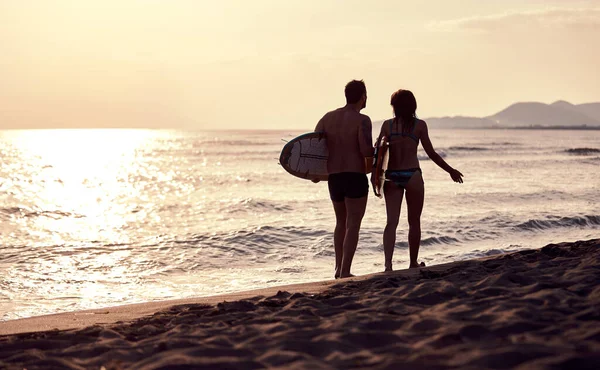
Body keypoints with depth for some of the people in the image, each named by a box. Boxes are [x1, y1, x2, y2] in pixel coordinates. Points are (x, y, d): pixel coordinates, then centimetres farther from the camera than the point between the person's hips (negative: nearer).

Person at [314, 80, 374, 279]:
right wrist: (368, 168, -1)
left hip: (334, 178, 6)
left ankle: (338, 268, 20)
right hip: (355, 177, -5)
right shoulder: (362, 120, -10)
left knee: (341, 222, 21)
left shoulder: (328, 117, 7)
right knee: (353, 225, 0)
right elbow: (367, 150, -21)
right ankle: (345, 272, -6)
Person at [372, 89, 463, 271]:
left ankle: (388, 263, -16)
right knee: (414, 222, 13)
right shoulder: (419, 125, 0)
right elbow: (431, 153, 2)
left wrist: (374, 174, 1)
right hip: (412, 175, -1)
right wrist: (451, 170, 13)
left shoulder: (387, 124, 3)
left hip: (391, 176, 1)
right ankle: (413, 263, 22)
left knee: (391, 222, 0)